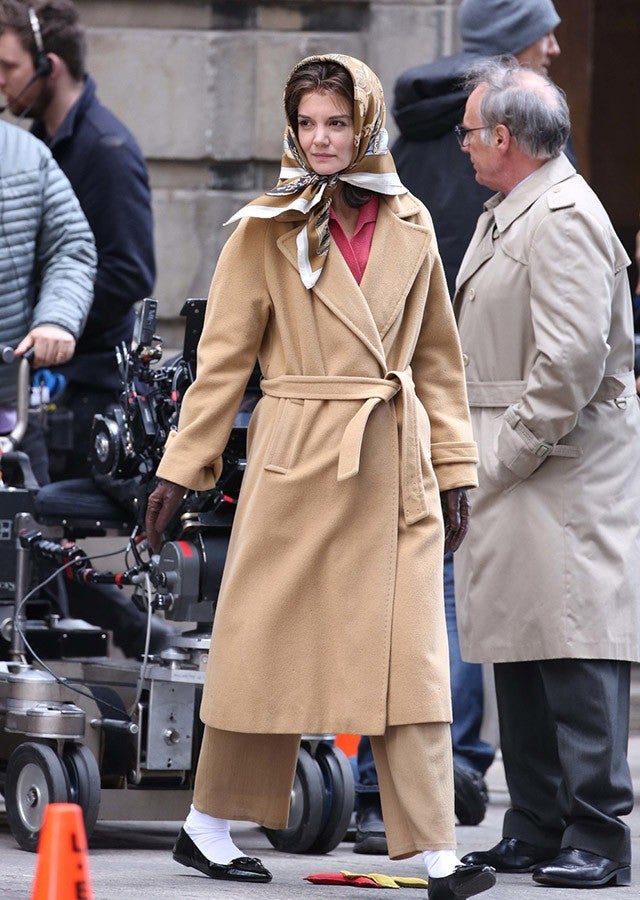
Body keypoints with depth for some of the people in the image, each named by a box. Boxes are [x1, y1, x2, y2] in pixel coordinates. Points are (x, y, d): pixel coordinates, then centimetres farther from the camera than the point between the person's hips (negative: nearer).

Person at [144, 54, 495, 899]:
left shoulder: (411, 226, 9)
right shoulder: (267, 230, 0)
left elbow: (436, 357, 15)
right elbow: (223, 357, 1)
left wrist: (453, 466, 10)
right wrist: (182, 468, -1)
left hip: (397, 470, 3)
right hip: (299, 462, -3)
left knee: (412, 659, -3)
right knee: (268, 643, 4)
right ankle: (208, 825, 19)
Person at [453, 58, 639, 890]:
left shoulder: (563, 220, -15)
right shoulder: (507, 215, 18)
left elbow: (572, 360, -22)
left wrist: (510, 454, -16)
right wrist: (482, 457, 17)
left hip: (564, 469, -11)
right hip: (512, 464, 11)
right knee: (519, 650, 11)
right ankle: (534, 830, 16)